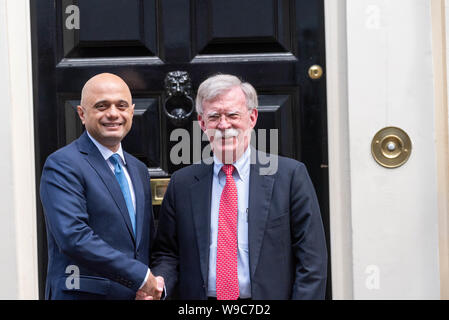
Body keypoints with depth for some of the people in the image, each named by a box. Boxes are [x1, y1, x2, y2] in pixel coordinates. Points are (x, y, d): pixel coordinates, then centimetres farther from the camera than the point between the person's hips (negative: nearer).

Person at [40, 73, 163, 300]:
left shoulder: (139, 170, 15)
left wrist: (155, 285, -2)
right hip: (85, 293, -6)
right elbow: (73, 237, -21)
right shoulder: (62, 164, -9)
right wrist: (141, 277, -18)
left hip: (139, 293, 6)